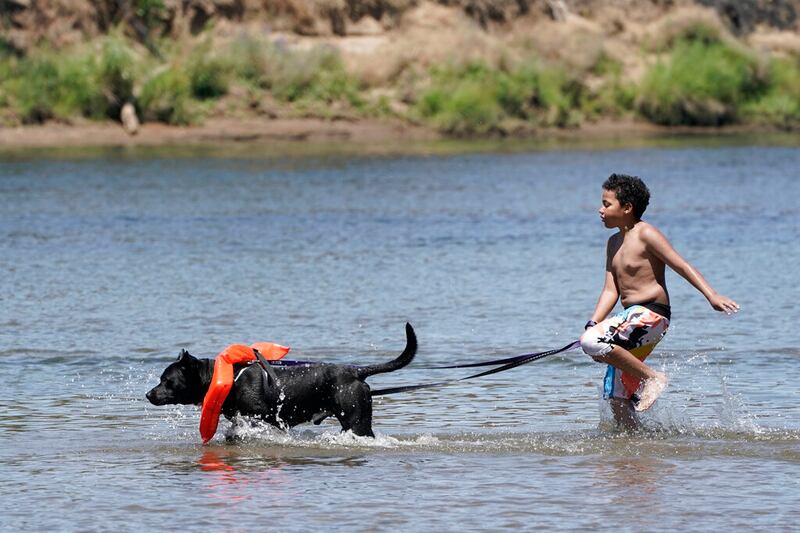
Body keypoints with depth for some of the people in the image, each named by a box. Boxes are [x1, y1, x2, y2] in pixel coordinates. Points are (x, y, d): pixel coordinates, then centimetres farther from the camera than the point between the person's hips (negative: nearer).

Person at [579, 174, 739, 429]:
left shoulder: (646, 234, -8)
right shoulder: (614, 243, 16)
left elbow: (682, 266, -14)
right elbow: (610, 290, 12)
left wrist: (712, 295, -26)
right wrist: (592, 325, -2)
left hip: (651, 315, -9)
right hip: (629, 317, 9)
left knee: (593, 344, -30)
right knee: (616, 398, 7)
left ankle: (651, 378, -18)